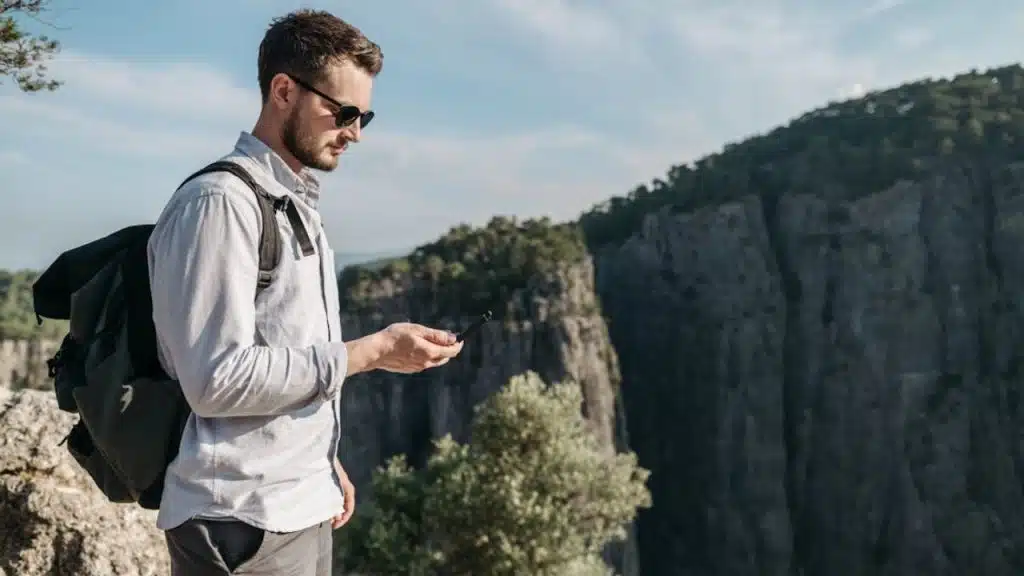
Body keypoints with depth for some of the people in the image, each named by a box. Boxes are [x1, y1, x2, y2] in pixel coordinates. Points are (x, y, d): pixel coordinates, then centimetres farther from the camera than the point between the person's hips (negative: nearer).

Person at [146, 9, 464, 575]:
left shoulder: (298, 204, 13)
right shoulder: (219, 202, -15)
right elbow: (218, 379, -21)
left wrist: (324, 464, 14)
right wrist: (372, 351, -18)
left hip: (304, 506, 8)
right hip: (246, 518, -8)